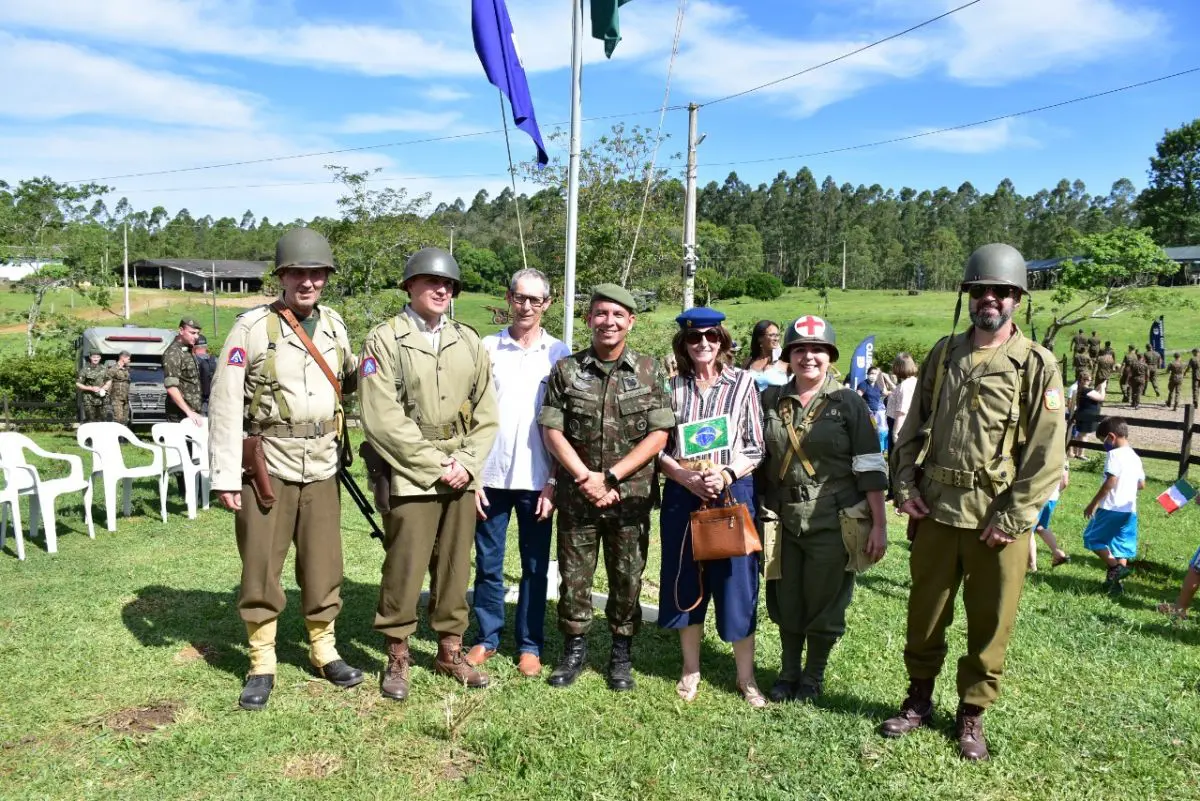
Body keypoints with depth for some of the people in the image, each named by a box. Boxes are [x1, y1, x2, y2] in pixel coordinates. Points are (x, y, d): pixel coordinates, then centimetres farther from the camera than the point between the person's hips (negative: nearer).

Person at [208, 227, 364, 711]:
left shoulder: (334, 325, 7)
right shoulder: (252, 327, -7)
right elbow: (225, 404, -9)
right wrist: (225, 476, -13)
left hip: (321, 468, 4)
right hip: (267, 467, -3)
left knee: (323, 566, 11)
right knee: (260, 569, 5)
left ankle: (324, 652, 29)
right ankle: (261, 666, 21)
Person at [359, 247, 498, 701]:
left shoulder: (469, 342, 11)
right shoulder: (385, 340, -3)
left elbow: (486, 414, 10)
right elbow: (383, 420, -11)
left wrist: (465, 463, -5)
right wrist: (435, 465, -12)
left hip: (461, 476, 4)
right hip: (410, 476, -4)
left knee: (455, 567, 11)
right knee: (404, 570, 1)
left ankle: (450, 652, 26)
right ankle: (397, 659, 19)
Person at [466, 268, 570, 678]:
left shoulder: (559, 354, 2)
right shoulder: (487, 348, 3)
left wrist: (555, 482, -4)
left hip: (537, 479, 0)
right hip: (491, 476, 1)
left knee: (535, 565, 8)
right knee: (487, 563, 9)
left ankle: (530, 644, 21)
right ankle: (487, 637, 24)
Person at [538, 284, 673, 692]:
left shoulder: (649, 371, 1)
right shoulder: (567, 370, 3)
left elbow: (658, 435, -4)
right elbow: (552, 431, -1)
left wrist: (610, 477, -11)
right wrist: (585, 477, -11)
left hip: (631, 495, 0)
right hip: (577, 495, 1)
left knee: (627, 578, 9)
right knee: (573, 577, 8)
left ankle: (621, 655, 26)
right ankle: (574, 650, 27)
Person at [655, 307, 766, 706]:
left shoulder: (743, 382, 0)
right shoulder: (673, 386, 3)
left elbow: (755, 446, 0)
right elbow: (658, 446, 3)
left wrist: (725, 475, -15)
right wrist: (687, 477, -13)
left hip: (734, 493, -1)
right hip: (682, 495, 2)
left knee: (736, 583, 3)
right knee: (686, 582, 10)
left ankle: (746, 676, 19)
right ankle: (691, 670, 26)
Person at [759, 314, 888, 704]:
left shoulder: (848, 402, -5)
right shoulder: (771, 399, 4)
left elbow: (870, 467, -7)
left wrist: (879, 525, -9)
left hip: (832, 522, -3)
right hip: (784, 520, 3)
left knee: (823, 605, 8)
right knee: (785, 603, 13)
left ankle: (813, 677, 30)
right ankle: (788, 673, 34)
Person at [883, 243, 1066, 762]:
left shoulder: (1036, 365, -4)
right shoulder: (943, 355, 8)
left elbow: (1047, 450, -8)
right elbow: (913, 427, 13)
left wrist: (1012, 516, -13)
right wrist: (905, 485, 1)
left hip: (999, 518, -3)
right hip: (936, 510, 3)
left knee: (990, 622, 9)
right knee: (925, 613, 13)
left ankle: (972, 713, 28)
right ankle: (919, 698, 33)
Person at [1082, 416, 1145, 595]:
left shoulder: (1114, 454, -12)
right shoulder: (1135, 457, 14)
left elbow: (1110, 482, -20)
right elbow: (1142, 484, 19)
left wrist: (1093, 503, -15)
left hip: (1112, 508, -8)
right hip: (1130, 510, 8)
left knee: (1093, 538, 5)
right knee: (1120, 546, 11)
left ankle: (1115, 567, -6)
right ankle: (1116, 581, 11)